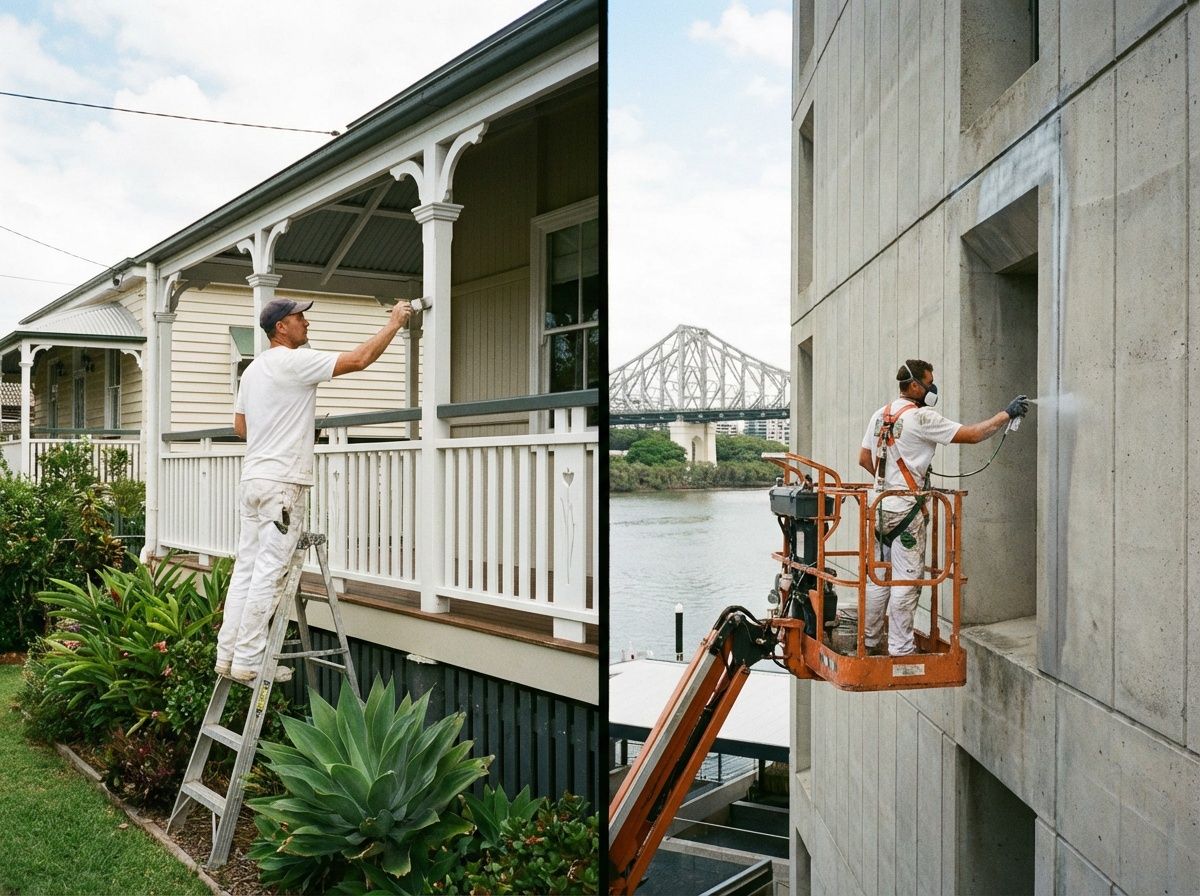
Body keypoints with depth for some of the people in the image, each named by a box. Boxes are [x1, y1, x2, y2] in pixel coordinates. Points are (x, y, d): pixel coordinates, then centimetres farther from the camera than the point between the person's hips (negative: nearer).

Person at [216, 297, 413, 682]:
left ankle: (228, 654, 15)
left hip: (252, 480, 9)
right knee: (269, 573, -6)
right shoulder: (295, 361, -11)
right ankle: (248, 661, -2)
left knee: (246, 570, 11)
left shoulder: (252, 369, 18)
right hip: (282, 483, -9)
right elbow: (359, 359, -14)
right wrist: (394, 322, -3)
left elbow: (240, 427, 23)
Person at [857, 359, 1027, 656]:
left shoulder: (880, 415, 13)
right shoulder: (921, 417, -12)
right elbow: (971, 435, -11)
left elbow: (864, 459, 17)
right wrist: (1007, 414, -2)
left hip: (880, 505, 8)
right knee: (906, 580, -2)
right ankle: (900, 648, 2)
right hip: (906, 509, -8)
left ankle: (870, 641, 20)